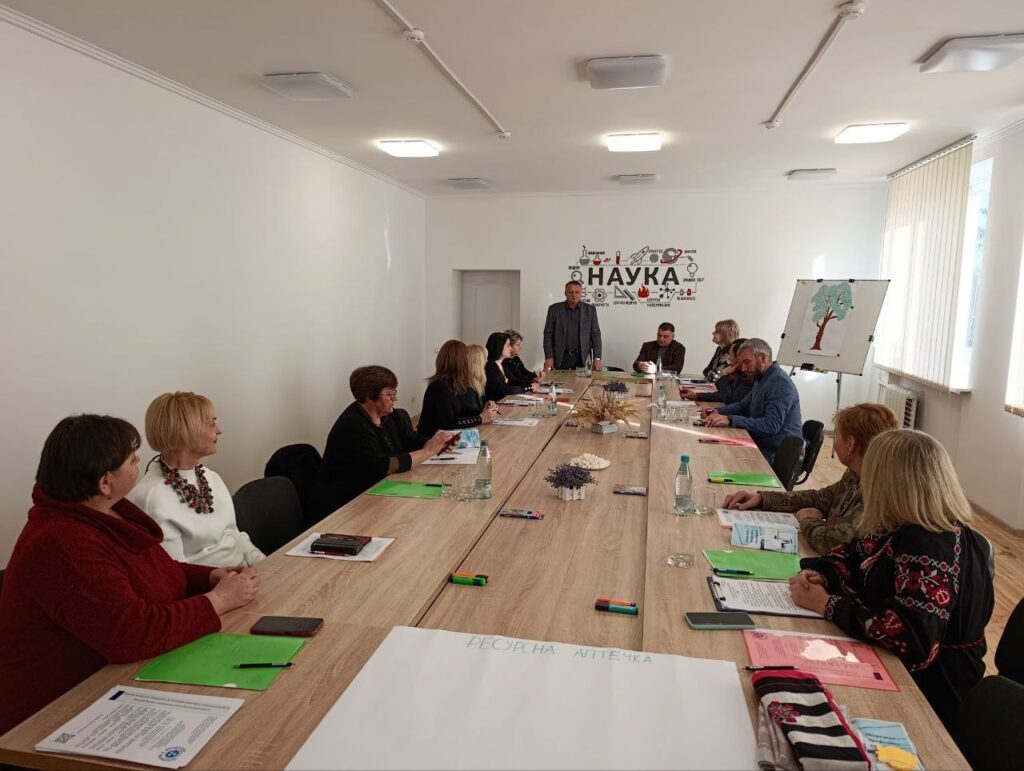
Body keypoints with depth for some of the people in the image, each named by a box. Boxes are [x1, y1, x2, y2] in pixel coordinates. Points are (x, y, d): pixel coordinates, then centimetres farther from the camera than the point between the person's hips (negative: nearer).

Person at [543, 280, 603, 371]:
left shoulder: (590, 309, 6)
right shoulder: (554, 309, 3)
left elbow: (595, 335, 5)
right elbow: (548, 334, 2)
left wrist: (597, 358, -4)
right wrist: (548, 357, -6)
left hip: (582, 358, 1)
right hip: (560, 358, 0)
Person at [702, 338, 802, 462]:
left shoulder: (780, 383, -21)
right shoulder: (761, 379, 11)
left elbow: (772, 425, -29)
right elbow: (743, 405, 20)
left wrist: (731, 420, -33)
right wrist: (718, 412, 2)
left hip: (776, 455, -9)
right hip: (762, 445, 9)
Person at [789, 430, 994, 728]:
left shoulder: (930, 550, -28)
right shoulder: (902, 526, -1)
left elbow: (911, 640, -35)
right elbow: (854, 555, 11)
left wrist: (827, 604, -28)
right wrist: (820, 575, -10)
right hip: (892, 663, 7)